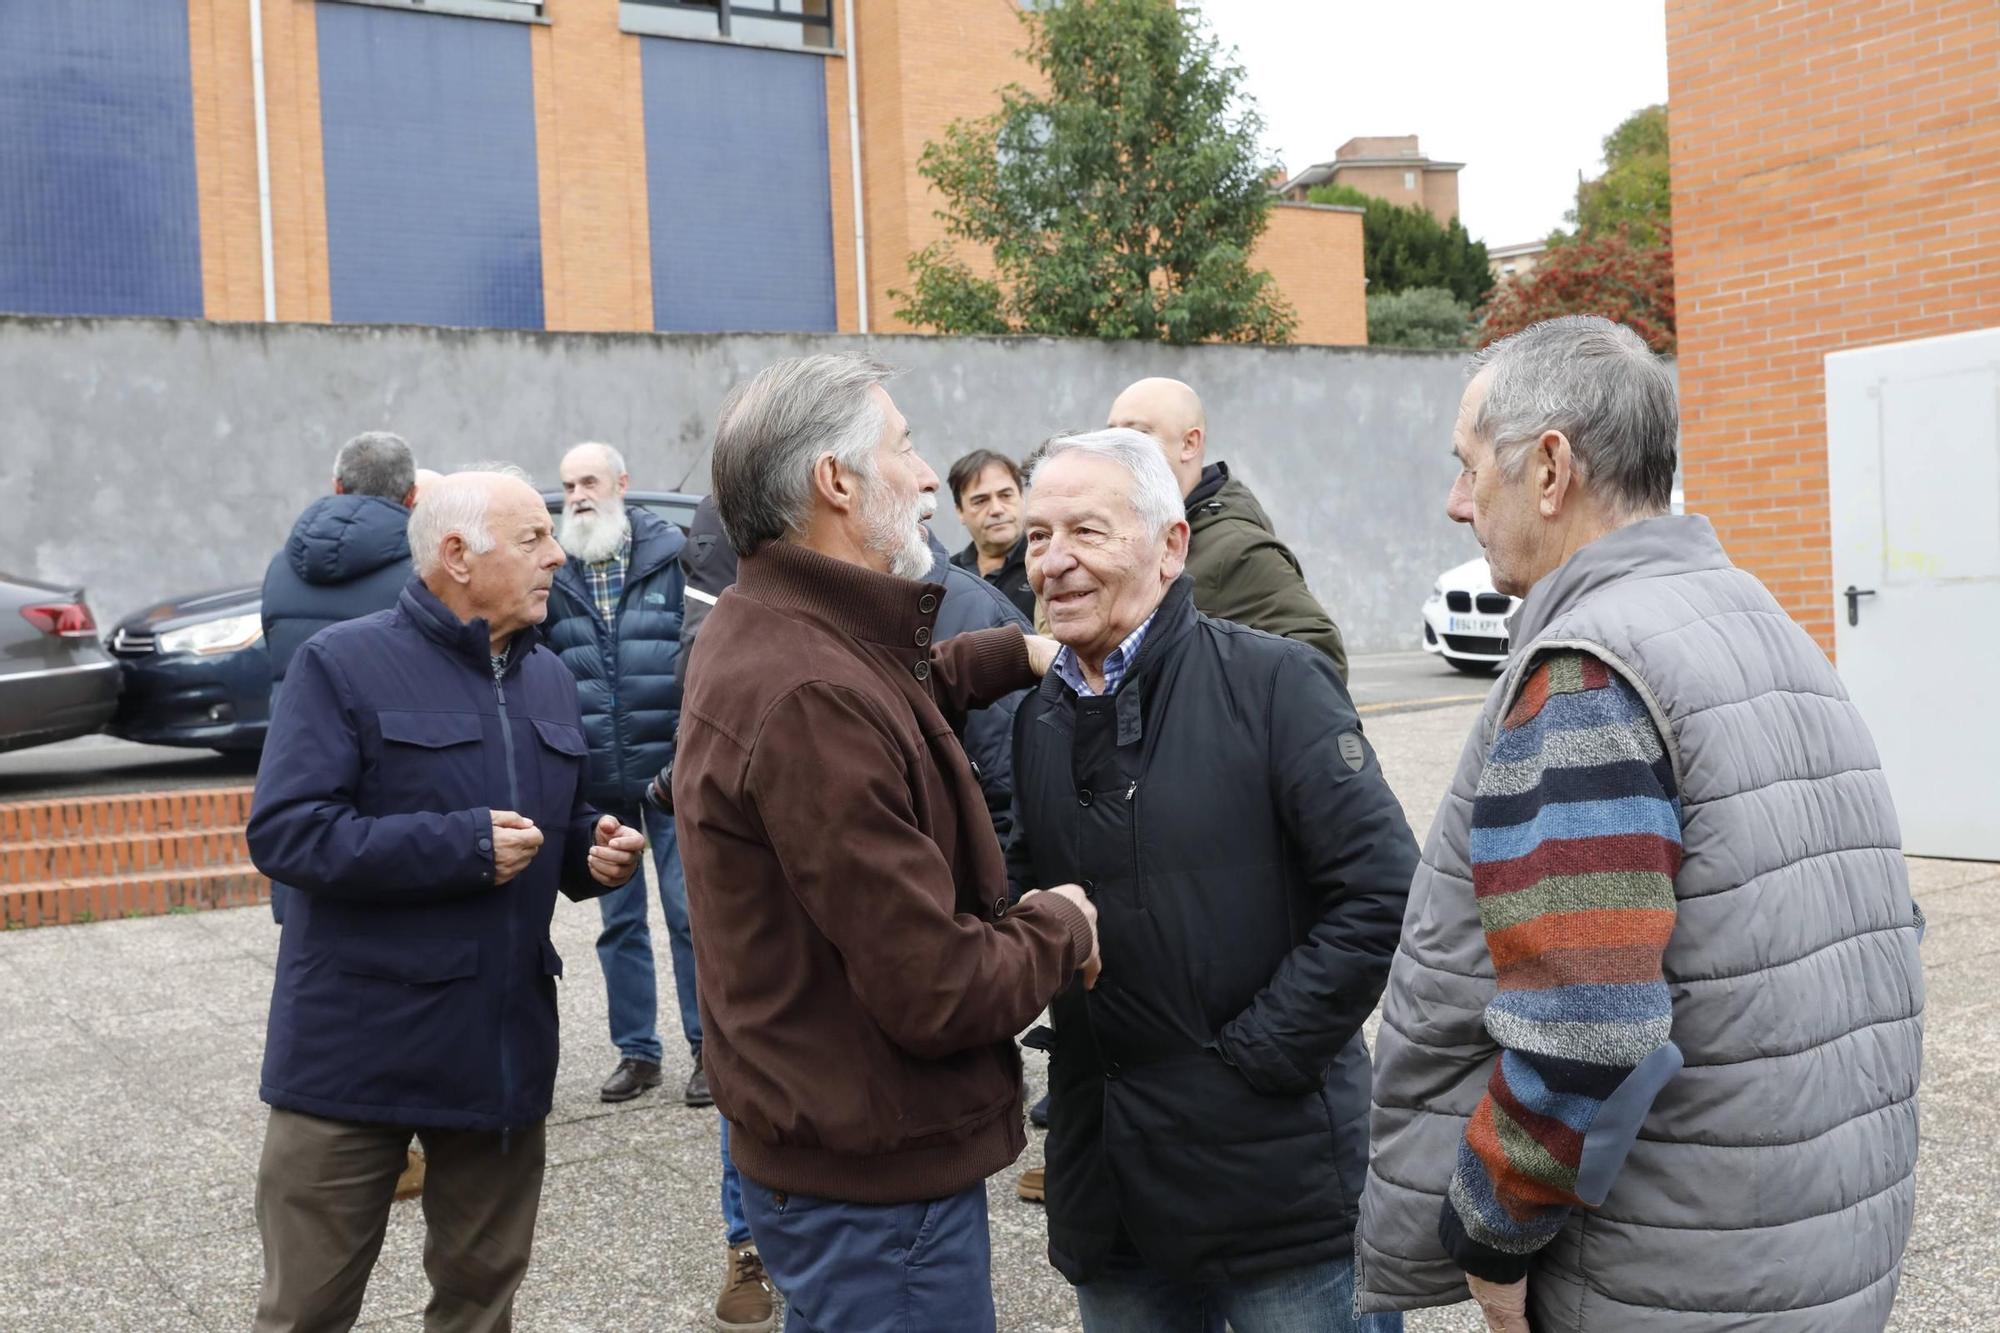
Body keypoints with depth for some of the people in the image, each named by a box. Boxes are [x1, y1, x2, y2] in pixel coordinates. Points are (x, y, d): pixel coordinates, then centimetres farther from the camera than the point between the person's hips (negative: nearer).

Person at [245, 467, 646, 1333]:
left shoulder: (549, 679, 11)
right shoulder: (343, 663, -9)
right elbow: (283, 833, -18)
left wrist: (594, 851, -2)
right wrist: (462, 846, -20)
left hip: (505, 1047, 6)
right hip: (359, 1049, -5)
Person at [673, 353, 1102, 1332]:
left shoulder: (763, 631, 5)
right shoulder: (812, 699, -28)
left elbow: (909, 683, 30)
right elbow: (938, 993, -28)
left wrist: (1019, 654, 17)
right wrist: (1062, 927, -10)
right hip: (878, 1180, -10)